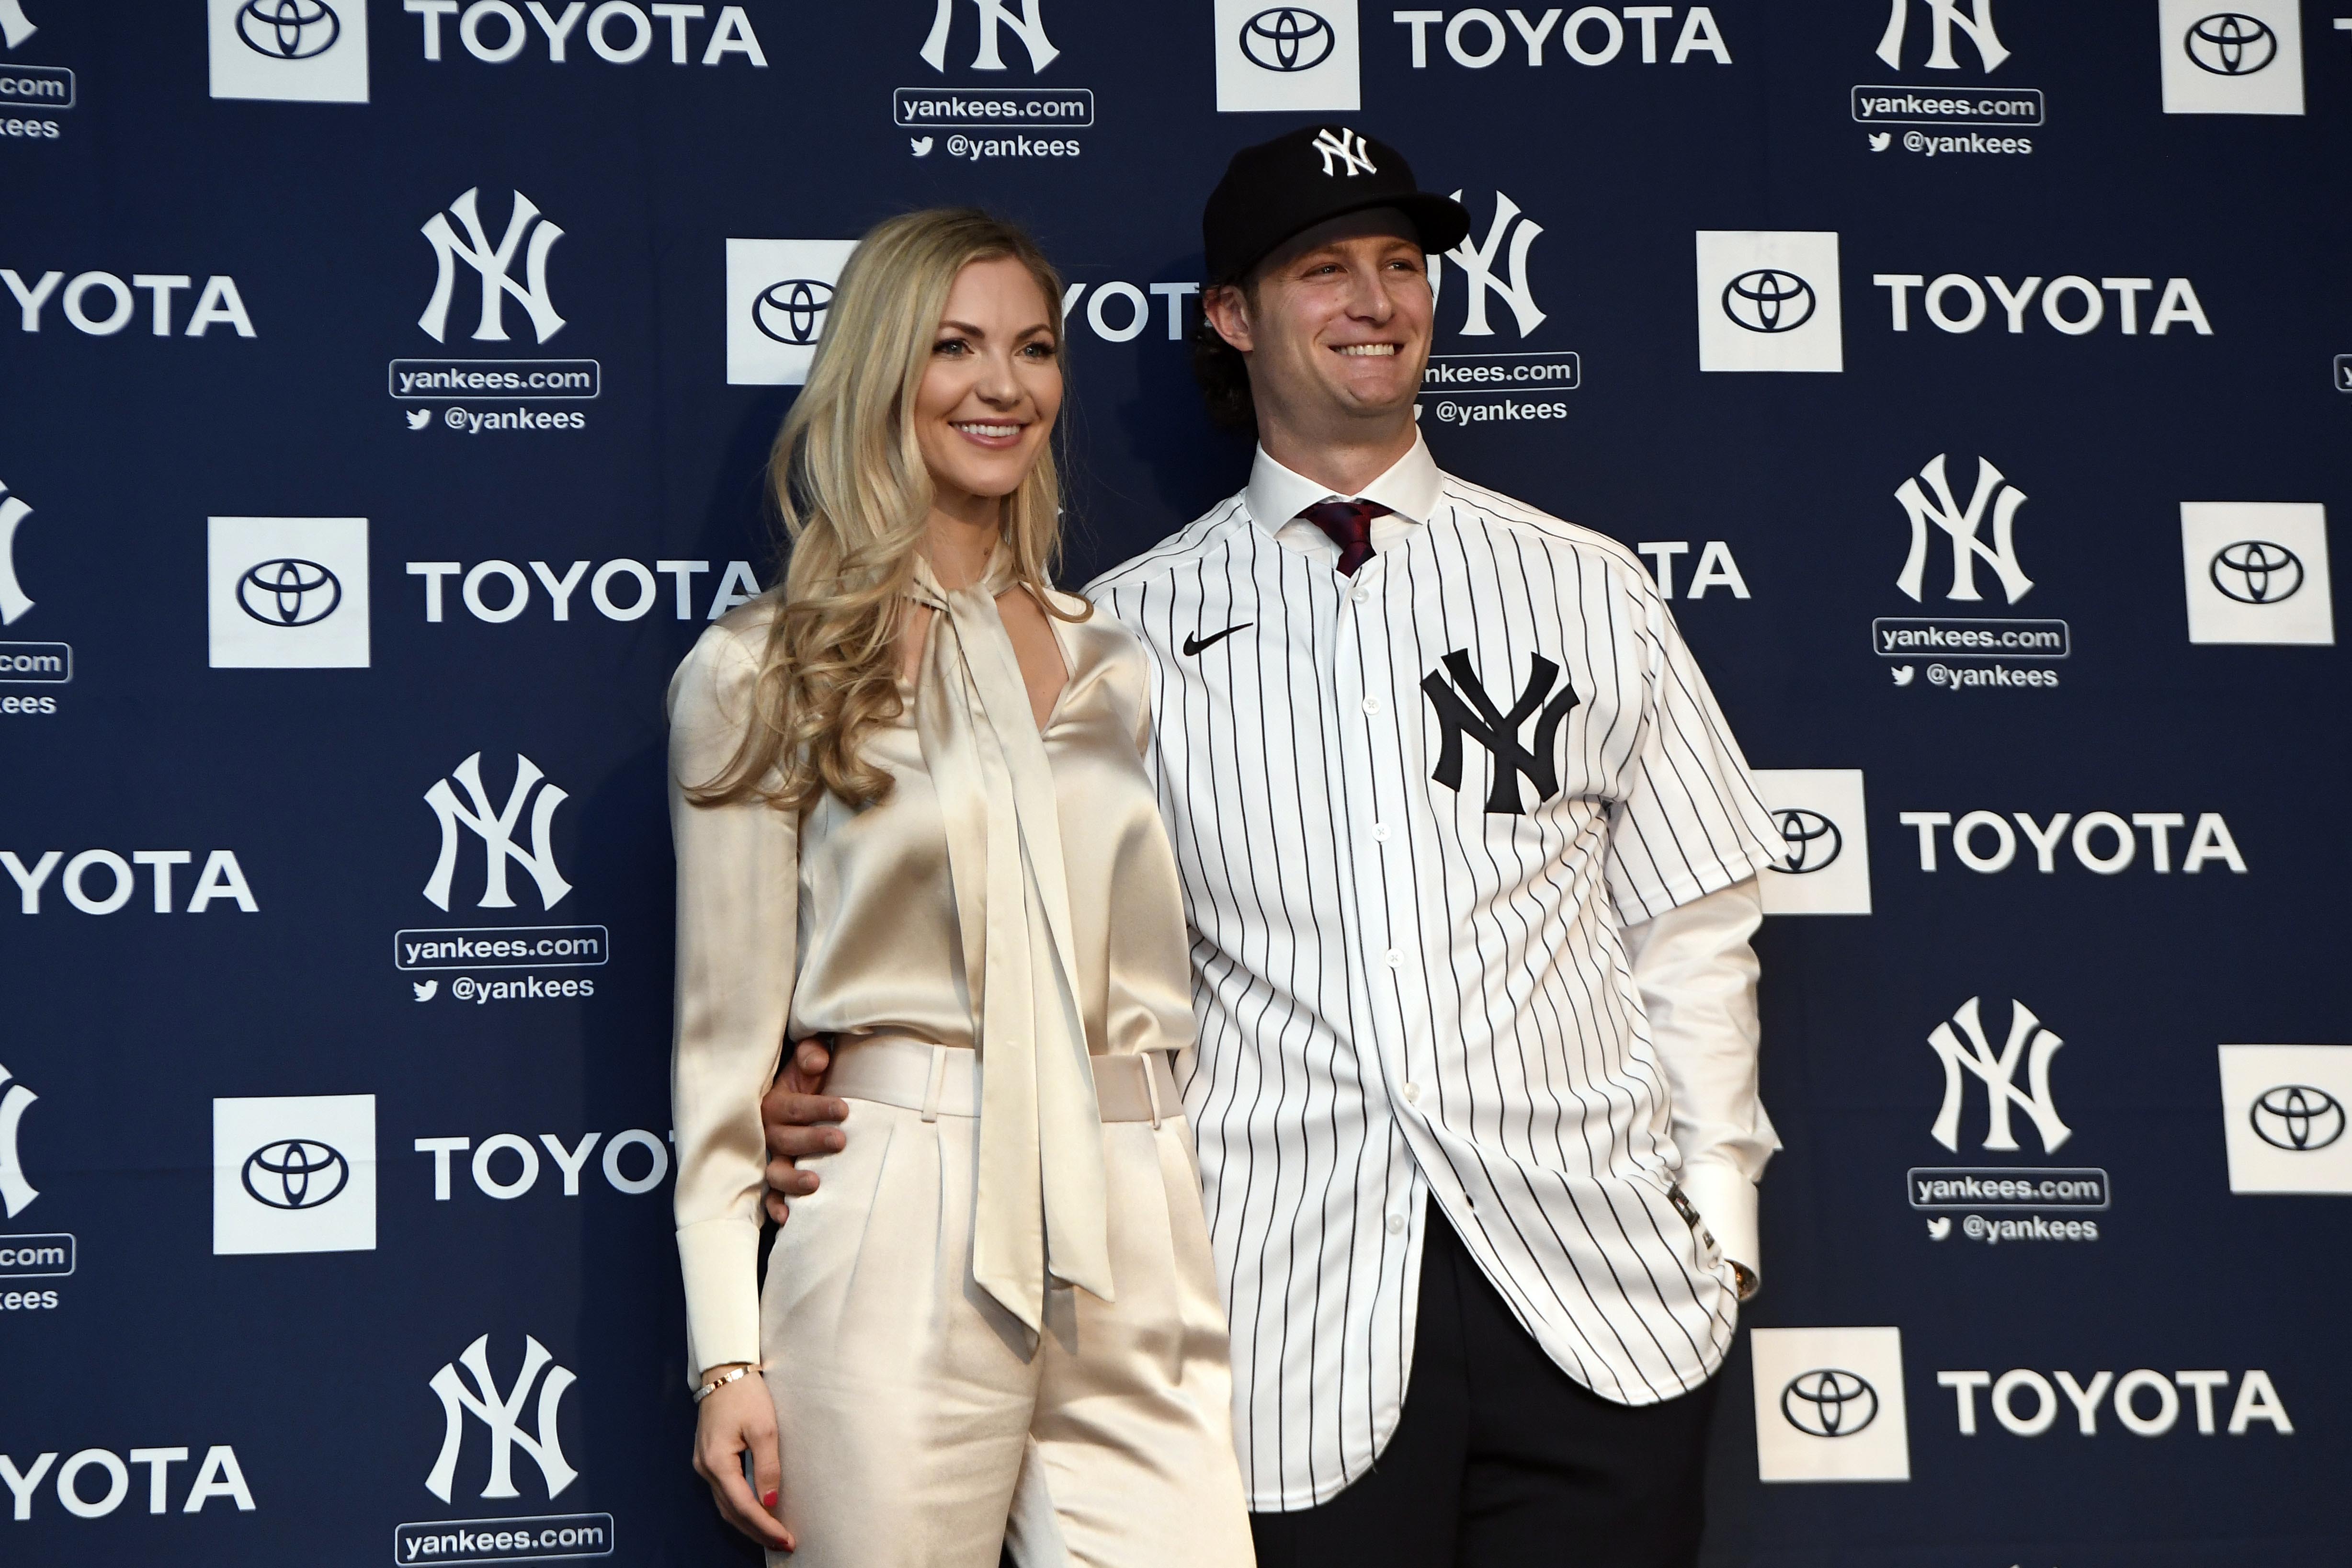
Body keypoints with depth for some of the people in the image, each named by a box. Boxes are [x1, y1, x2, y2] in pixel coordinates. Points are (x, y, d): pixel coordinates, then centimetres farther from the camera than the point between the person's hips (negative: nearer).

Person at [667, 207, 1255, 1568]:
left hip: (1139, 1253, 4)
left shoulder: (1117, 668, 16)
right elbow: (727, 1030, 1)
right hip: (896, 1245, -3)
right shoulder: (764, 675, 4)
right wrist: (728, 1351, -5)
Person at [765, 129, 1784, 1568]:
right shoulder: (1131, 630, 6)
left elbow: (1691, 934, 11)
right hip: (1298, 1303, -1)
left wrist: (1720, 1222, 4)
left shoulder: (1588, 589, 11)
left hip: (1598, 1290, 1)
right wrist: (839, 1106, -10)